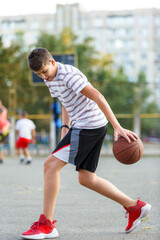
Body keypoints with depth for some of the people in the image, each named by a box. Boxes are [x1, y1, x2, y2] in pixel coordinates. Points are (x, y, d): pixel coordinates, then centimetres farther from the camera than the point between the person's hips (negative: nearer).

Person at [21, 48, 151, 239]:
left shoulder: (68, 74, -16)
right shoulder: (50, 79, 13)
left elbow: (98, 97, -23)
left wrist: (117, 127, -27)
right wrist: (65, 126, 13)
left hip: (90, 124, -10)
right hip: (80, 126, 10)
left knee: (51, 165, -14)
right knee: (86, 179, 10)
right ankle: (135, 207, 16)